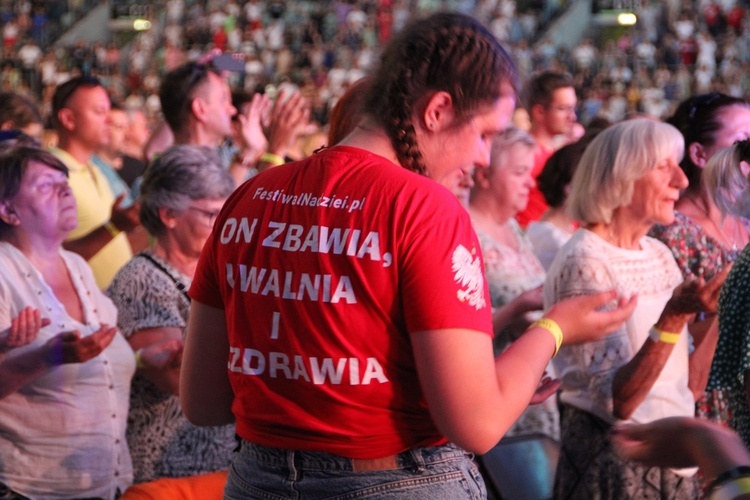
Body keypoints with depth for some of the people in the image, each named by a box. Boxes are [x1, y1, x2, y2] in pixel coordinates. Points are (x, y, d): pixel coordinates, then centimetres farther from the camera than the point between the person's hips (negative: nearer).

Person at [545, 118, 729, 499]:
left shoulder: (658, 254, 6)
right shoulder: (584, 262, -15)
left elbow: (687, 380, 8)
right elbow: (616, 401, -21)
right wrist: (673, 315, -30)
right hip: (613, 463, -7)